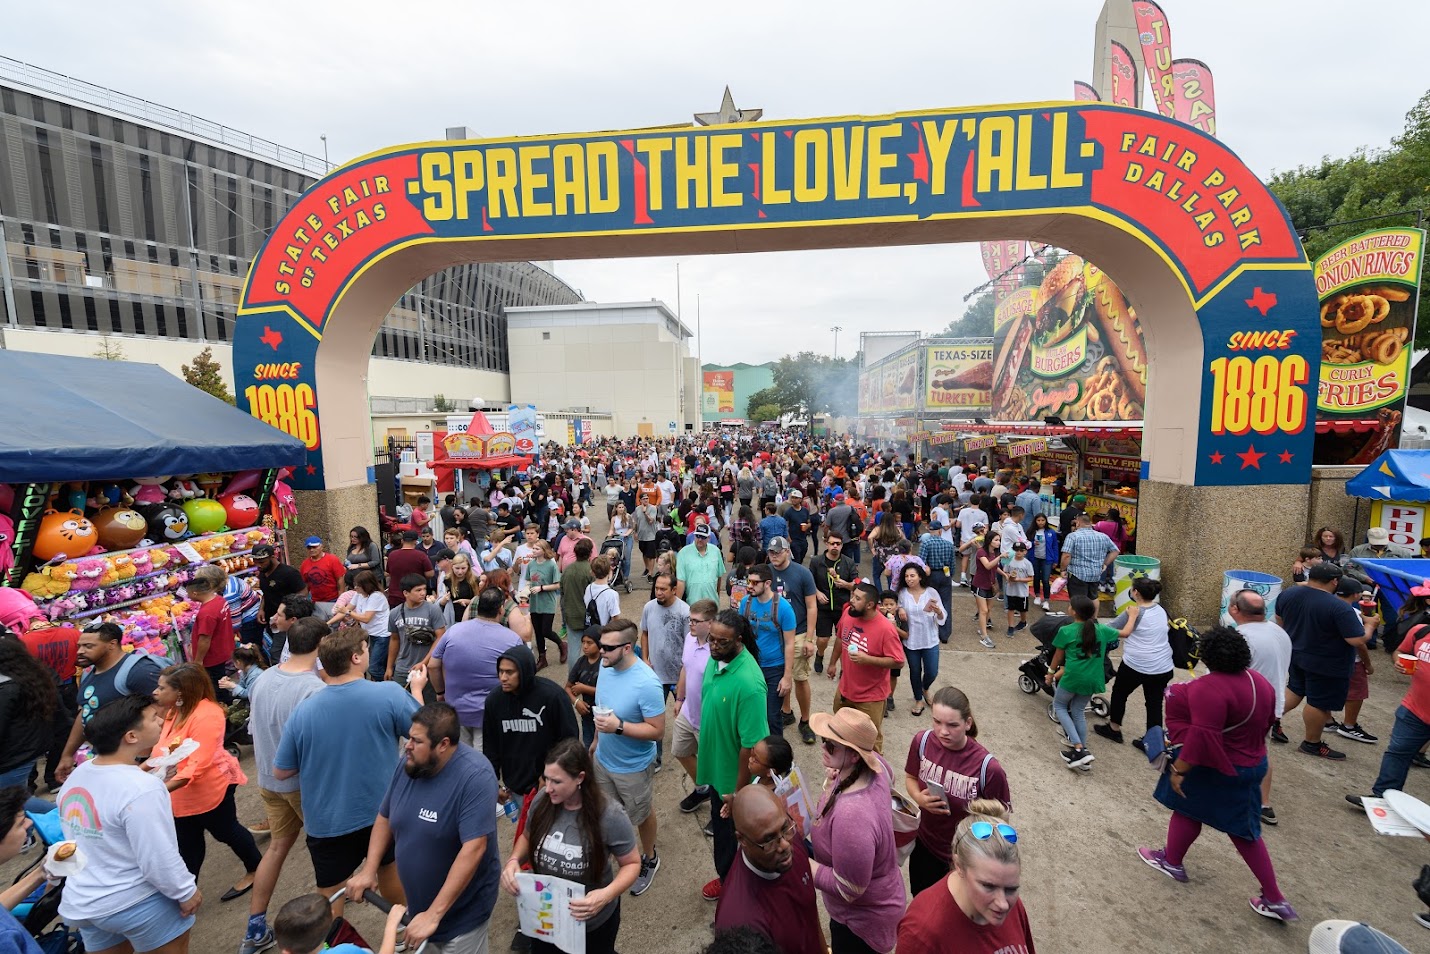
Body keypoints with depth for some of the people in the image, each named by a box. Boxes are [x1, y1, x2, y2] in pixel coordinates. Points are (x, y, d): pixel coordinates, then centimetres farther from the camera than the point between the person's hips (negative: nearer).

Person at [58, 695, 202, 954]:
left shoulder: (75, 777, -3)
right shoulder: (142, 789, -28)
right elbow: (160, 860, -22)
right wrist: (186, 892, -9)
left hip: (80, 902, 7)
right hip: (135, 903, -7)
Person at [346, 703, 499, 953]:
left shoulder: (475, 777, -30)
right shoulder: (409, 763, -9)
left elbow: (473, 849, -32)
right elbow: (384, 819, 6)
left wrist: (434, 914, -29)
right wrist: (368, 870, -4)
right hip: (418, 902, 6)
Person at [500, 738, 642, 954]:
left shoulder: (609, 815, -29)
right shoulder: (543, 800, -18)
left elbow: (632, 863, -16)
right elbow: (527, 837, 3)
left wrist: (607, 895, -32)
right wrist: (514, 860, -17)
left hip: (594, 921, -3)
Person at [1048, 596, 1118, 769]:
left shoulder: (1066, 631, -12)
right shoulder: (1102, 629, 0)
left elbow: (1058, 657, 0)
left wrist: (1051, 673, 16)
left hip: (1073, 677, -5)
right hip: (1093, 679, 5)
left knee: (1059, 706, 15)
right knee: (1078, 711, 21)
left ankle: (1078, 748, 2)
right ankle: (1083, 751, 21)